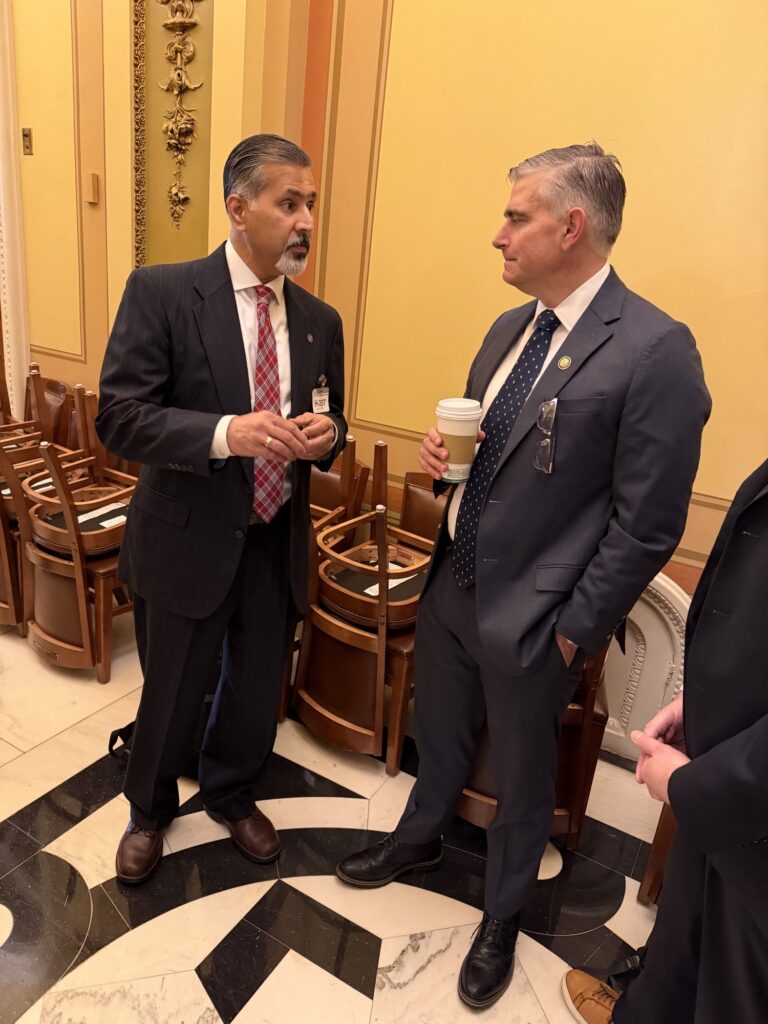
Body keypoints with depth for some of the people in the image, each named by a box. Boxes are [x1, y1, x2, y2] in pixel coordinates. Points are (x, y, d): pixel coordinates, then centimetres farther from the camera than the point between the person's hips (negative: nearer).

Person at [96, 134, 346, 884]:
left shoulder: (319, 321, 3)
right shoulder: (161, 293, -11)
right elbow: (118, 417, -16)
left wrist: (326, 436, -14)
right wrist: (226, 432, -31)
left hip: (277, 542, 4)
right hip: (188, 539, -3)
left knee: (257, 689, 20)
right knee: (171, 693, 17)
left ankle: (230, 793, 51)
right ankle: (149, 808, 49)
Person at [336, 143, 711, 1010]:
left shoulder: (655, 351, -19)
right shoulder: (510, 328, 5)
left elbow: (646, 526, -18)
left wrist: (574, 631, -13)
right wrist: (443, 450, -6)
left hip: (530, 616, -6)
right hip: (451, 586, 7)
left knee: (521, 781, 17)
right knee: (438, 735, 27)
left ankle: (501, 919, 45)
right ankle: (418, 839, 56)